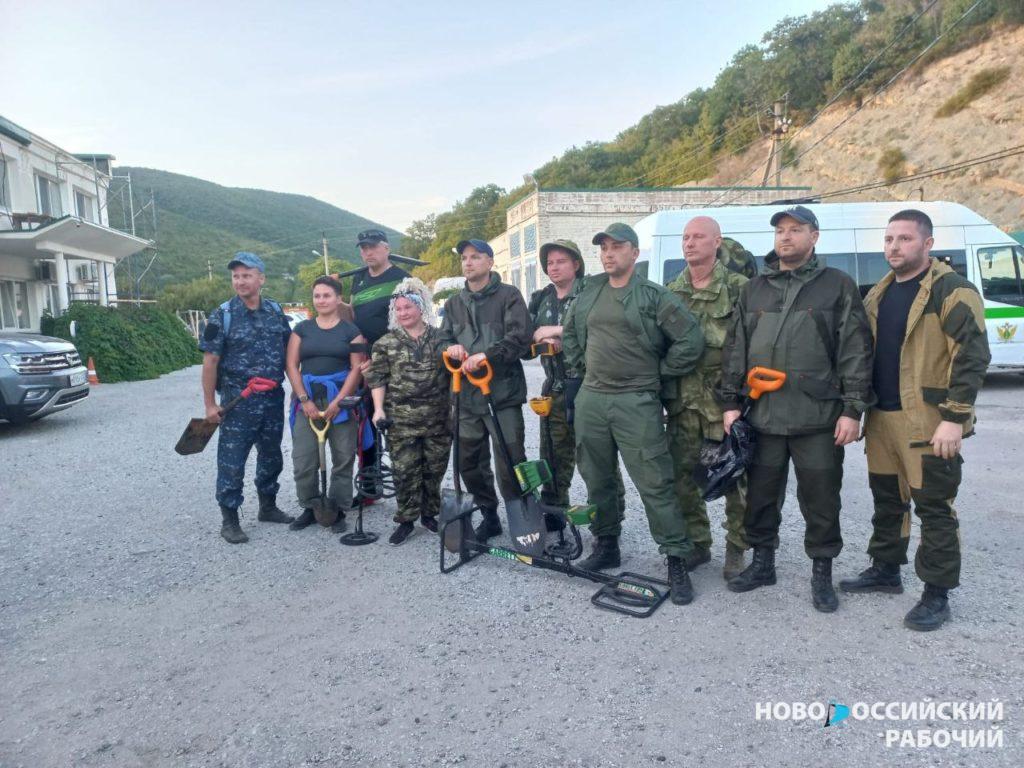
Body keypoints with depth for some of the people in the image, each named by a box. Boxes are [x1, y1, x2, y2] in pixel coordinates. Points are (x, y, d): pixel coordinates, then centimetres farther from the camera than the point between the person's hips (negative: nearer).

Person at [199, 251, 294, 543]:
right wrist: (210, 404, -9)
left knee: (271, 456, 16)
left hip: (273, 399, 5)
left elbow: (288, 351, 13)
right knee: (231, 462, 0)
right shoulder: (222, 316, -7)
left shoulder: (275, 311, 5)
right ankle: (229, 520, 13)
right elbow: (210, 361, -7)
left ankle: (268, 506, 33)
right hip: (238, 402, -4)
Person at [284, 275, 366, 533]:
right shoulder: (302, 329, 10)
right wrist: (304, 400, -7)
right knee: (303, 459, 1)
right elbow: (292, 366, 5)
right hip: (307, 400, 2)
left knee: (342, 459, 3)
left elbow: (357, 369, -3)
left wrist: (338, 402, -12)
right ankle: (310, 508, 17)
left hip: (341, 400, -2)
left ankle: (338, 510, 16)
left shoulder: (351, 331, 4)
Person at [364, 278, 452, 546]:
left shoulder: (440, 338, 7)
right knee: (404, 471, 1)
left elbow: (453, 372, 12)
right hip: (401, 420, -1)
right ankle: (406, 520, 14)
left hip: (438, 418, 1)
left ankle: (429, 514, 26)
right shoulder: (386, 343, 4)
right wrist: (379, 409, -11)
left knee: (434, 469, 9)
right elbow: (377, 378, 2)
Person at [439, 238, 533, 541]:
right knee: (468, 462, 13)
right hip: (466, 396, 6)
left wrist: (486, 355, -24)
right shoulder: (454, 303, 17)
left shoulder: (508, 296, -2)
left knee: (509, 463, -4)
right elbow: (443, 339, 16)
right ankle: (489, 516, 30)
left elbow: (520, 337, -13)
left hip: (502, 393, -6)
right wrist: (450, 348, -8)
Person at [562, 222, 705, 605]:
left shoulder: (655, 297, -6)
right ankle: (606, 545, 31)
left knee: (654, 483, -5)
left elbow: (691, 342, -10)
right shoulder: (588, 294, 12)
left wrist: (660, 376, -5)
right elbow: (570, 335, 27)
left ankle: (677, 559, 6)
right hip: (590, 399, 6)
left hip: (637, 402, -5)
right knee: (597, 479, 14)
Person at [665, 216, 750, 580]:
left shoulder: (739, 288, -4)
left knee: (736, 476, 4)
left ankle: (736, 548, 21)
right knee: (683, 474, 9)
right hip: (683, 401, 5)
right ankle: (697, 543, 26)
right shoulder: (671, 291, 10)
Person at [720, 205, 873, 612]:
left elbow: (856, 351, -3)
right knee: (760, 495, 13)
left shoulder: (838, 285, 2)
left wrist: (852, 409, -9)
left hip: (819, 418, -3)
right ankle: (762, 563, 31)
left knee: (821, 500, 7)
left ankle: (822, 574, 24)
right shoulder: (753, 289, 12)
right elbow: (735, 349, 12)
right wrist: (731, 403, 6)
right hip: (762, 416, 4)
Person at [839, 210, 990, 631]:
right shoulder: (878, 294, 14)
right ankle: (886, 569, 34)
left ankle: (936, 593, 13)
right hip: (882, 419, 7)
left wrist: (954, 418, -19)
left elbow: (972, 356, -14)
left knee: (934, 507, 2)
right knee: (887, 499, 18)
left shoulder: (952, 291, -9)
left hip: (928, 422, -7)